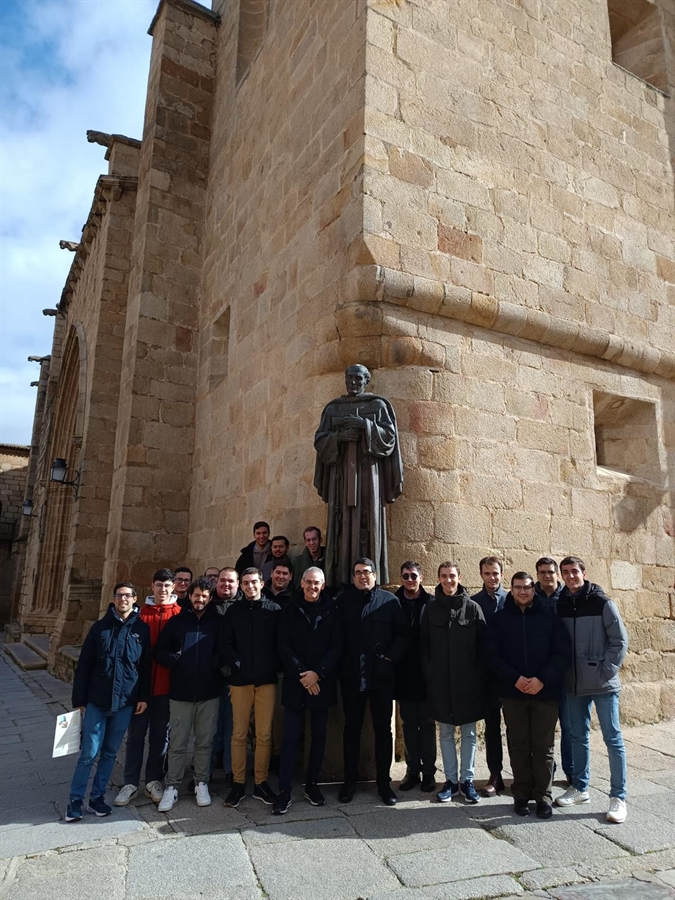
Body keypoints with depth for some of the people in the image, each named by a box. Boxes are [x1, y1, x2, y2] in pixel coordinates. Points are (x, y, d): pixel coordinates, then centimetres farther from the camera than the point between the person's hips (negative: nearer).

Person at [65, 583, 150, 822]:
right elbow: (83, 666, 1)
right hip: (97, 701, -1)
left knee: (109, 753, 12)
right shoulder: (100, 627, -1)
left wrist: (143, 696, -1)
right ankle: (75, 800, 18)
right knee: (89, 753, 2)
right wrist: (78, 700, -1)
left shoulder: (142, 629, 0)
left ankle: (97, 797, 26)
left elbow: (146, 666, 3)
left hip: (125, 702, 1)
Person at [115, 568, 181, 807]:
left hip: (166, 685, 0)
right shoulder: (141, 612, 1)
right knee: (136, 733, 8)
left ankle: (154, 780, 25)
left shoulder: (179, 614, -2)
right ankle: (131, 782, 20)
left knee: (160, 734, 11)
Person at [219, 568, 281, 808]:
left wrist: (274, 667, -9)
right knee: (239, 734, 5)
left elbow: (281, 643, 1)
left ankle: (261, 783, 17)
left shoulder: (274, 610, 4)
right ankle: (238, 783, 17)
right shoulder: (233, 611, 7)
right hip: (240, 680, 1)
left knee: (264, 734, 4)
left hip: (267, 680, 0)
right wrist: (235, 663, -10)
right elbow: (224, 644, 2)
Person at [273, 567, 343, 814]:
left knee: (319, 735, 9)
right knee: (290, 736, -1)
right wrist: (301, 673, -11)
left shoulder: (331, 610, 2)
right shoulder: (290, 610, 3)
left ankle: (312, 784, 23)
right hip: (295, 682, -1)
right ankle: (284, 791, 7)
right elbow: (284, 645, -2)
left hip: (322, 682, 1)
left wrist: (317, 673, -12)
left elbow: (337, 646, -2)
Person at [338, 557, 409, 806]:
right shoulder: (344, 601, 3)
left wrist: (391, 658, -10)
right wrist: (341, 662, -5)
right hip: (351, 676, 1)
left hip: (382, 675, -1)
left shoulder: (389, 600, 0)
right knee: (351, 729, 12)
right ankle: (350, 780, 25)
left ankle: (384, 782, 22)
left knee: (383, 729, 9)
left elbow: (402, 634, 0)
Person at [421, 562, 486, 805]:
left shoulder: (472, 607, -3)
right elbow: (424, 644, 3)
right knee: (446, 733, 11)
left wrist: (480, 676, -6)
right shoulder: (431, 607, 1)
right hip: (440, 682, 1)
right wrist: (428, 674, -3)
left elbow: (483, 645, -2)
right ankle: (451, 779, 22)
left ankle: (467, 779, 22)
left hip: (468, 682, -1)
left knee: (469, 733, 9)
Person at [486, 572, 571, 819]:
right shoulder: (500, 618, 2)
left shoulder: (549, 616, 1)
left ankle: (543, 796, 19)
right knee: (518, 746, 8)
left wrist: (542, 679, -14)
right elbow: (493, 655, -1)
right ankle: (521, 794, 21)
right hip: (512, 692, 1)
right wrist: (515, 678, -14)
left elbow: (563, 653, -3)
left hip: (545, 692, 0)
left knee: (544, 746, 5)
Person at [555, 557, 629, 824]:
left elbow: (620, 641, -9)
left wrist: (605, 671, -13)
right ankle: (580, 787, 28)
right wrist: (562, 672, 1)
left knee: (613, 739, 3)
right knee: (578, 736, 14)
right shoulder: (560, 605, 3)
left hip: (603, 683, -4)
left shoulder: (602, 603, -9)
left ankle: (618, 797, 13)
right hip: (574, 683, 4)